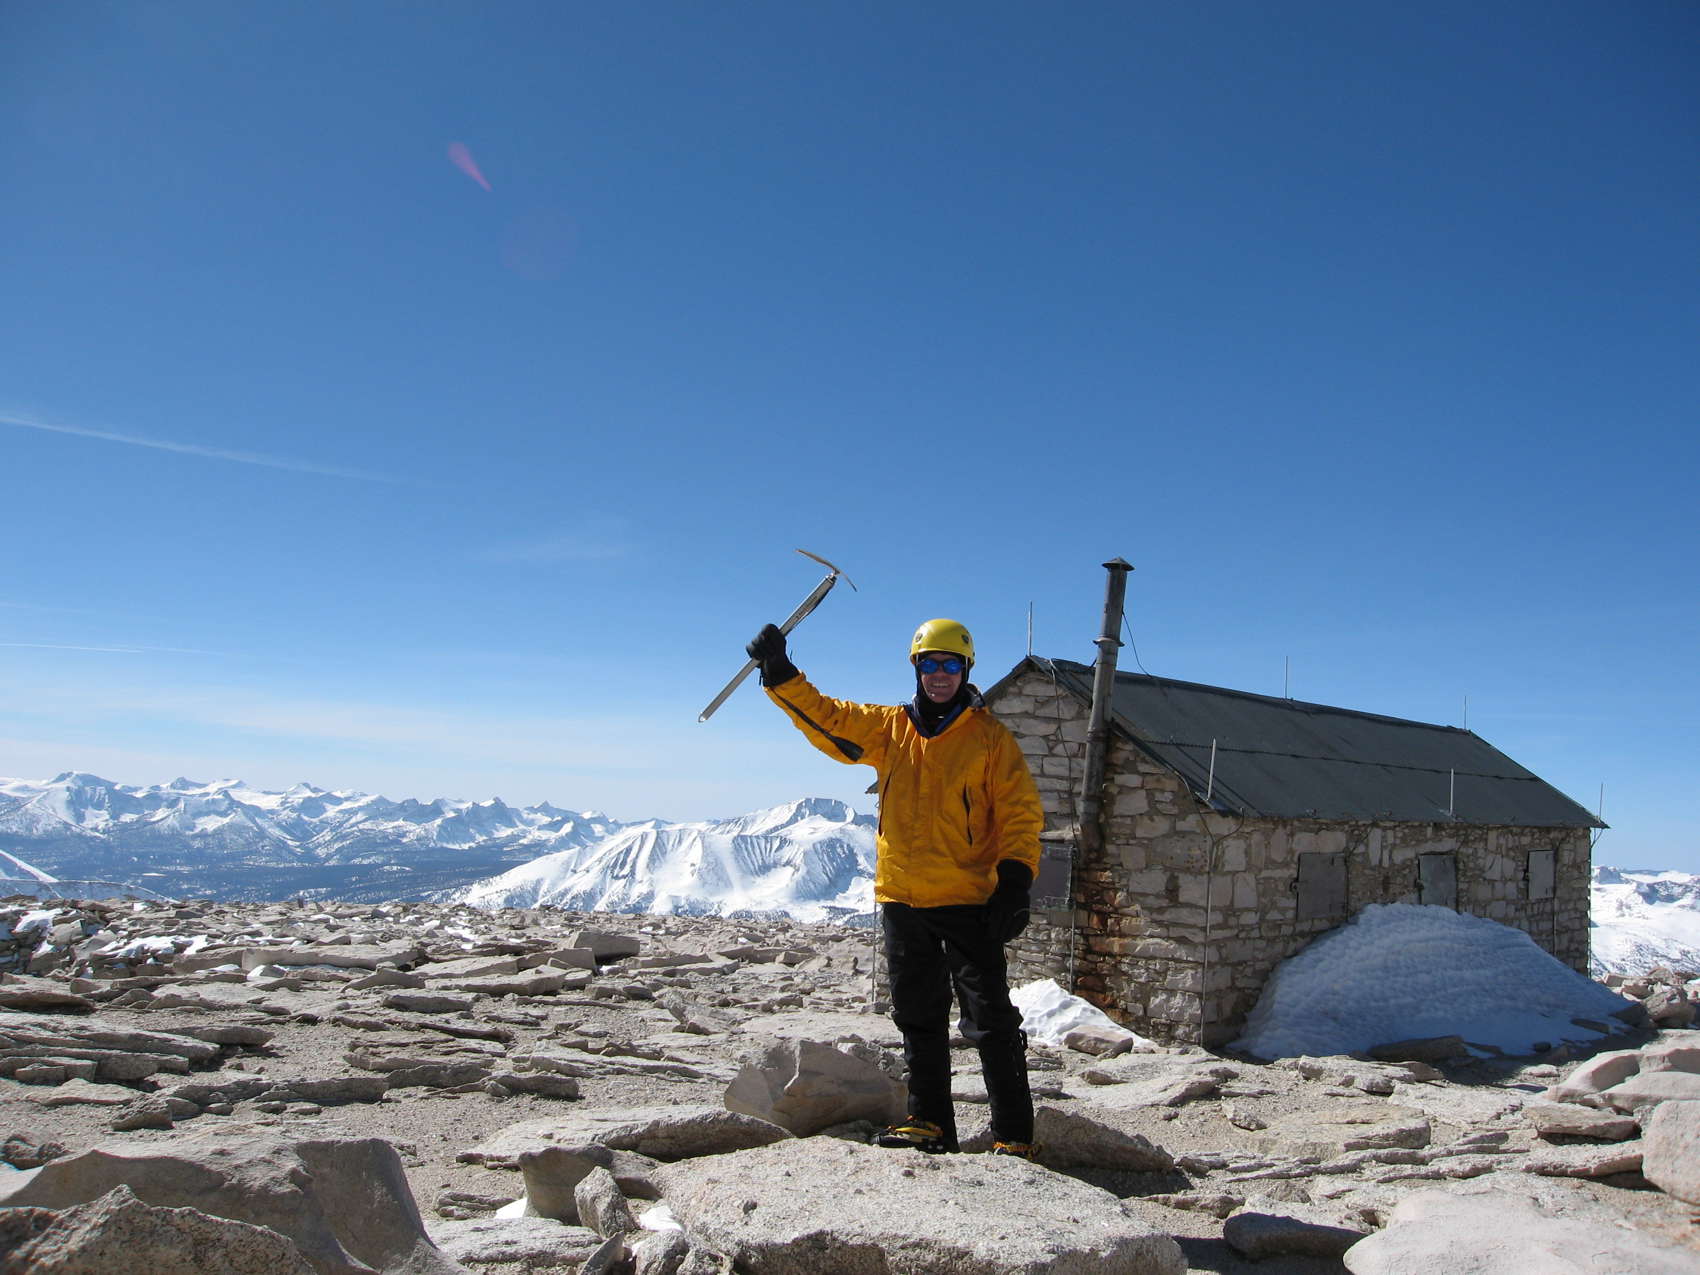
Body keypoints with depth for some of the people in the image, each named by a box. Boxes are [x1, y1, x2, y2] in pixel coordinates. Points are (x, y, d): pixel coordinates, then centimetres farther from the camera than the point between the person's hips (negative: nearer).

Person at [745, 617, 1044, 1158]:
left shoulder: (990, 737, -3)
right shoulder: (887, 727, 7)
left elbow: (1021, 815, -5)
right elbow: (823, 717, 8)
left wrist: (1015, 885, -14)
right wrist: (779, 672, -4)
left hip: (969, 902, -4)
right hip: (902, 900, 4)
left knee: (991, 1021, -3)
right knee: (919, 1019, 14)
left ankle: (1014, 1135, 6)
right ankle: (930, 1122, 26)